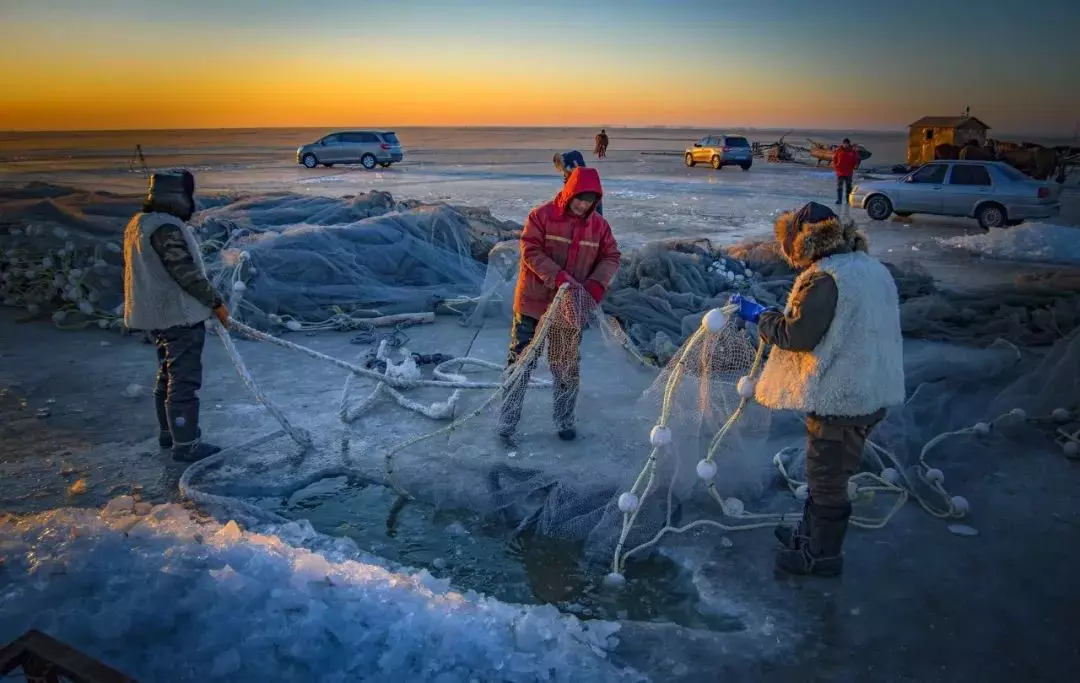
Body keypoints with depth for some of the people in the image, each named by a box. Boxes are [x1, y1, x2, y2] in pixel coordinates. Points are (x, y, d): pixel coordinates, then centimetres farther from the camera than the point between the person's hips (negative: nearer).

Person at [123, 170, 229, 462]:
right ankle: (186, 444, 5)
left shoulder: (138, 223, 11)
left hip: (159, 314, 10)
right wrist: (216, 303, -14)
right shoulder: (166, 228, -22)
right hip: (180, 316, -10)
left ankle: (169, 433, 32)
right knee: (185, 380, -3)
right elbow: (187, 273, -23)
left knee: (168, 375, 20)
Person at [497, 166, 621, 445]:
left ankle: (564, 421, 29)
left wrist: (597, 284, -16)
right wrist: (559, 277, -28)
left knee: (567, 367, 13)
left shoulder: (599, 225, 1)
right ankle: (506, 423, 14)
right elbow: (531, 251, -16)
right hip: (534, 302, -3)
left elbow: (611, 257, 4)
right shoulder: (541, 215, -10)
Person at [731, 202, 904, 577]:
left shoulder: (824, 278, -21)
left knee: (827, 478, 7)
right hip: (873, 390, 9)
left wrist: (760, 316, -3)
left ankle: (823, 554, 22)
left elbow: (797, 335, -19)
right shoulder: (874, 268, 8)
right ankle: (811, 532, 38)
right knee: (830, 471, 23)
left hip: (840, 396, -9)